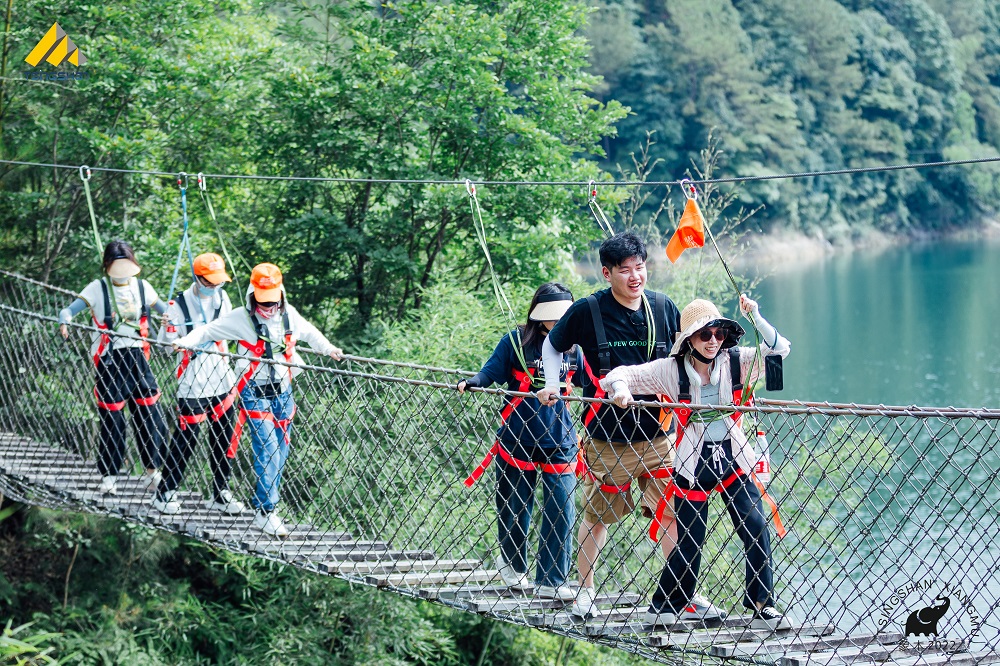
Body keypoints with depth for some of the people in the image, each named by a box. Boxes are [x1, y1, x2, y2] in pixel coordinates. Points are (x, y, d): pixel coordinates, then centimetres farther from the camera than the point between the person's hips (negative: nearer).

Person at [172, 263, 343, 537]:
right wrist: (187, 342, -23)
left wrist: (328, 348, 24)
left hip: (282, 390, 6)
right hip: (254, 392, -6)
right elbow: (208, 331, -8)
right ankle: (266, 513, -14)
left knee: (281, 448, 8)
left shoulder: (289, 314, 4)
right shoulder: (242, 319, -10)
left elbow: (308, 332, 24)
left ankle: (260, 502, 23)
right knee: (267, 447, -15)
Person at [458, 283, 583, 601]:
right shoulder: (516, 342, -3)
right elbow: (491, 372, -8)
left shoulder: (571, 347, 7)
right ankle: (513, 567, 30)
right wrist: (471, 382, -25)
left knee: (561, 509, -6)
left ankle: (551, 581, 0)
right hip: (519, 437, -2)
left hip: (558, 439, 2)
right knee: (515, 506, 7)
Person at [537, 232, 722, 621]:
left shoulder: (663, 308, 1)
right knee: (596, 516, 12)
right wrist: (552, 386, -3)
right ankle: (585, 592, 28)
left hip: (656, 434, 2)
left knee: (672, 514, -5)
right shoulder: (587, 311, -7)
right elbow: (552, 346, 9)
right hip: (605, 436, -2)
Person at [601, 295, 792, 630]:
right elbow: (623, 374, -2)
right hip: (693, 465, -2)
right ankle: (664, 607, 17)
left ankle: (762, 608, 2)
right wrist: (620, 388, -25)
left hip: (734, 460, 2)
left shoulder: (736, 362, -3)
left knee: (757, 533, -8)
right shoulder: (672, 370, -6)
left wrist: (756, 318, -25)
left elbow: (779, 350, -12)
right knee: (690, 543, -1)